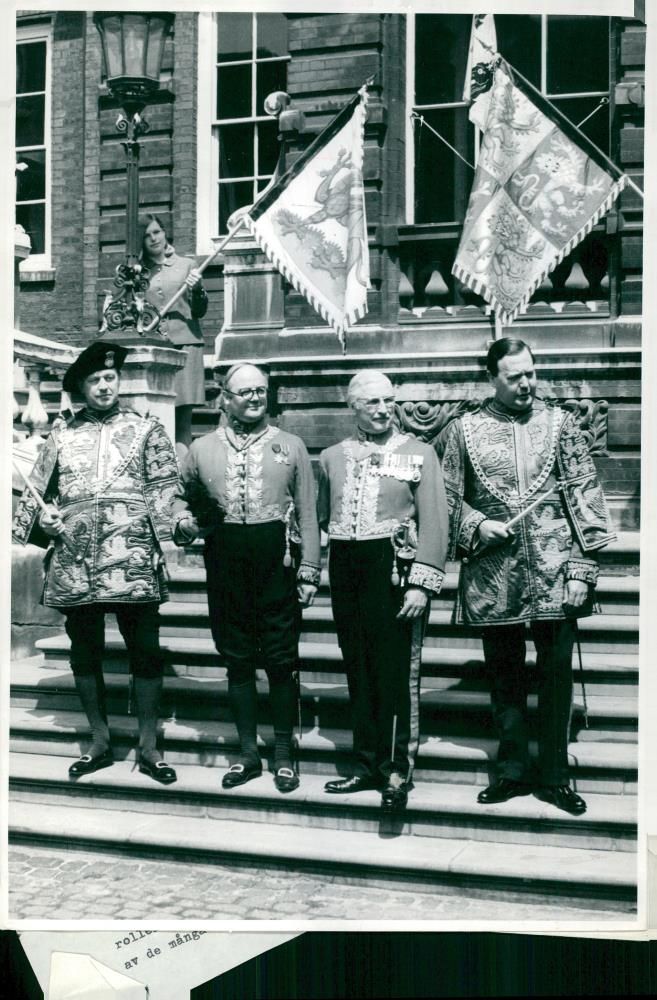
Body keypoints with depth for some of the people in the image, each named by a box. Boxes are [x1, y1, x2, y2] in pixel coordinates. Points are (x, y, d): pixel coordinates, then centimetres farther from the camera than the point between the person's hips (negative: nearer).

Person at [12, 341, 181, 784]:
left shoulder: (147, 429, 7)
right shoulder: (62, 433, 13)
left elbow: (167, 490, 1)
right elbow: (38, 489, 18)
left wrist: (167, 531, -13)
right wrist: (43, 515, -1)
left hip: (132, 562, -3)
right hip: (74, 564, 3)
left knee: (145, 651, 0)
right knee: (85, 652, 11)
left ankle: (149, 746, 11)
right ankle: (100, 741, 25)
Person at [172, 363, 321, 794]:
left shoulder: (290, 446, 5)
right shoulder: (202, 449, 8)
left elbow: (307, 513, 3)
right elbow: (185, 498, 16)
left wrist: (309, 572, -2)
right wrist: (184, 523, -7)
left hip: (276, 564, -1)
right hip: (226, 567, 2)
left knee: (282, 661, 4)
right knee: (237, 660, 10)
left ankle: (284, 754, 18)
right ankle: (248, 752, 23)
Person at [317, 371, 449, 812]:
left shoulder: (418, 453, 1)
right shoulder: (332, 457, 12)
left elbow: (434, 524, -5)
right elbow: (322, 519, 20)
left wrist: (422, 584, -12)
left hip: (395, 569, -4)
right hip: (347, 573, 4)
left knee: (397, 675, -3)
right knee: (358, 673, 9)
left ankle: (398, 771, 5)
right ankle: (367, 764, 19)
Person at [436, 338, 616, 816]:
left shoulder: (560, 423, 4)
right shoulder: (463, 430, 4)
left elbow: (585, 494, 2)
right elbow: (449, 498, 7)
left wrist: (582, 567, -5)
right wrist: (478, 525, -12)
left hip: (554, 571, 0)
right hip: (494, 574, 0)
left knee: (557, 673, 4)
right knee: (504, 676, 10)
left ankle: (555, 775, 16)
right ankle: (513, 769, 23)